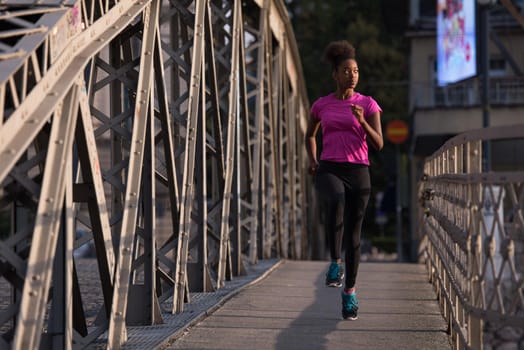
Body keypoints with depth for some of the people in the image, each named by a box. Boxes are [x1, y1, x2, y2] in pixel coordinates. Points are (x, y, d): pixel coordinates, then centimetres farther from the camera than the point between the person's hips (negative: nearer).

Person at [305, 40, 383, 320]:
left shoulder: (368, 104, 5)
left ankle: (350, 291, 21)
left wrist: (362, 121, -19)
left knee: (353, 234, 2)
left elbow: (378, 144, -2)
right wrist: (312, 160, 8)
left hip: (358, 172, 0)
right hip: (328, 171, 0)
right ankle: (335, 262, -20)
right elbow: (310, 135, 27)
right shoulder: (321, 105, 10)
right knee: (335, 201, -35)